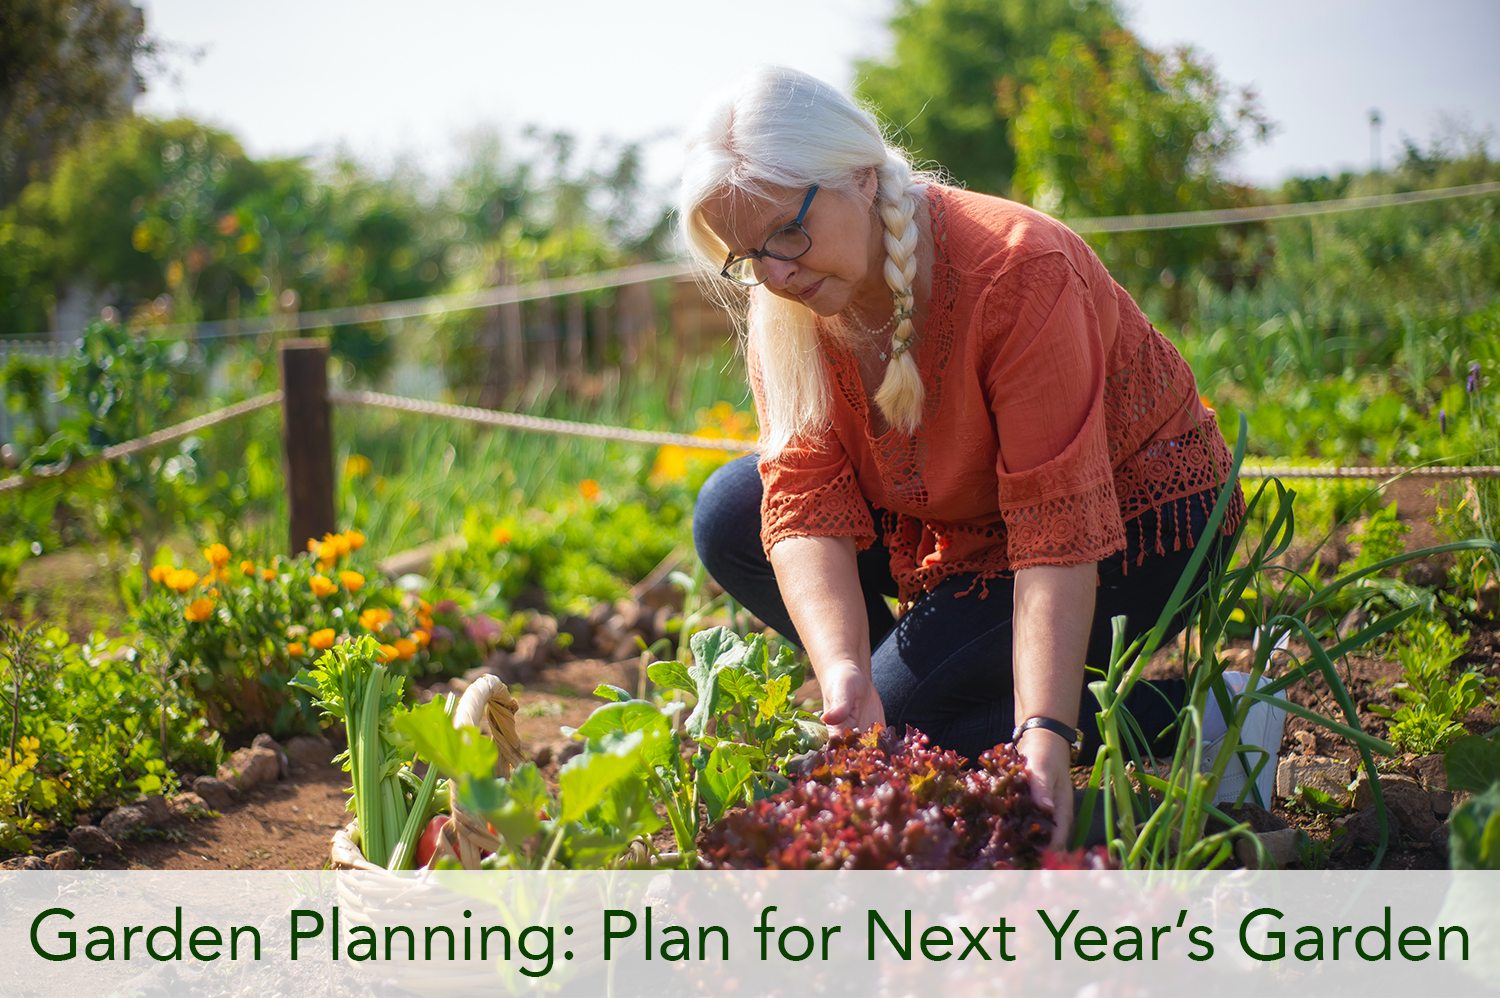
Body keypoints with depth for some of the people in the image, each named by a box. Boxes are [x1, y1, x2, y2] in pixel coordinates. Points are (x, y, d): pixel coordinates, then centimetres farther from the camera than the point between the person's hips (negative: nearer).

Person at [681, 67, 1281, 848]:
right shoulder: (786, 305, -13)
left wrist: (1045, 732, -43)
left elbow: (1062, 530, -35)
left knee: (900, 719, -22)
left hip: (1137, 519, -7)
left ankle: (1193, 721, -10)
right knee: (730, 517, -8)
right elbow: (806, 502, -21)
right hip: (966, 519, 7)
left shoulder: (1016, 271, -32)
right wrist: (843, 675, -38)